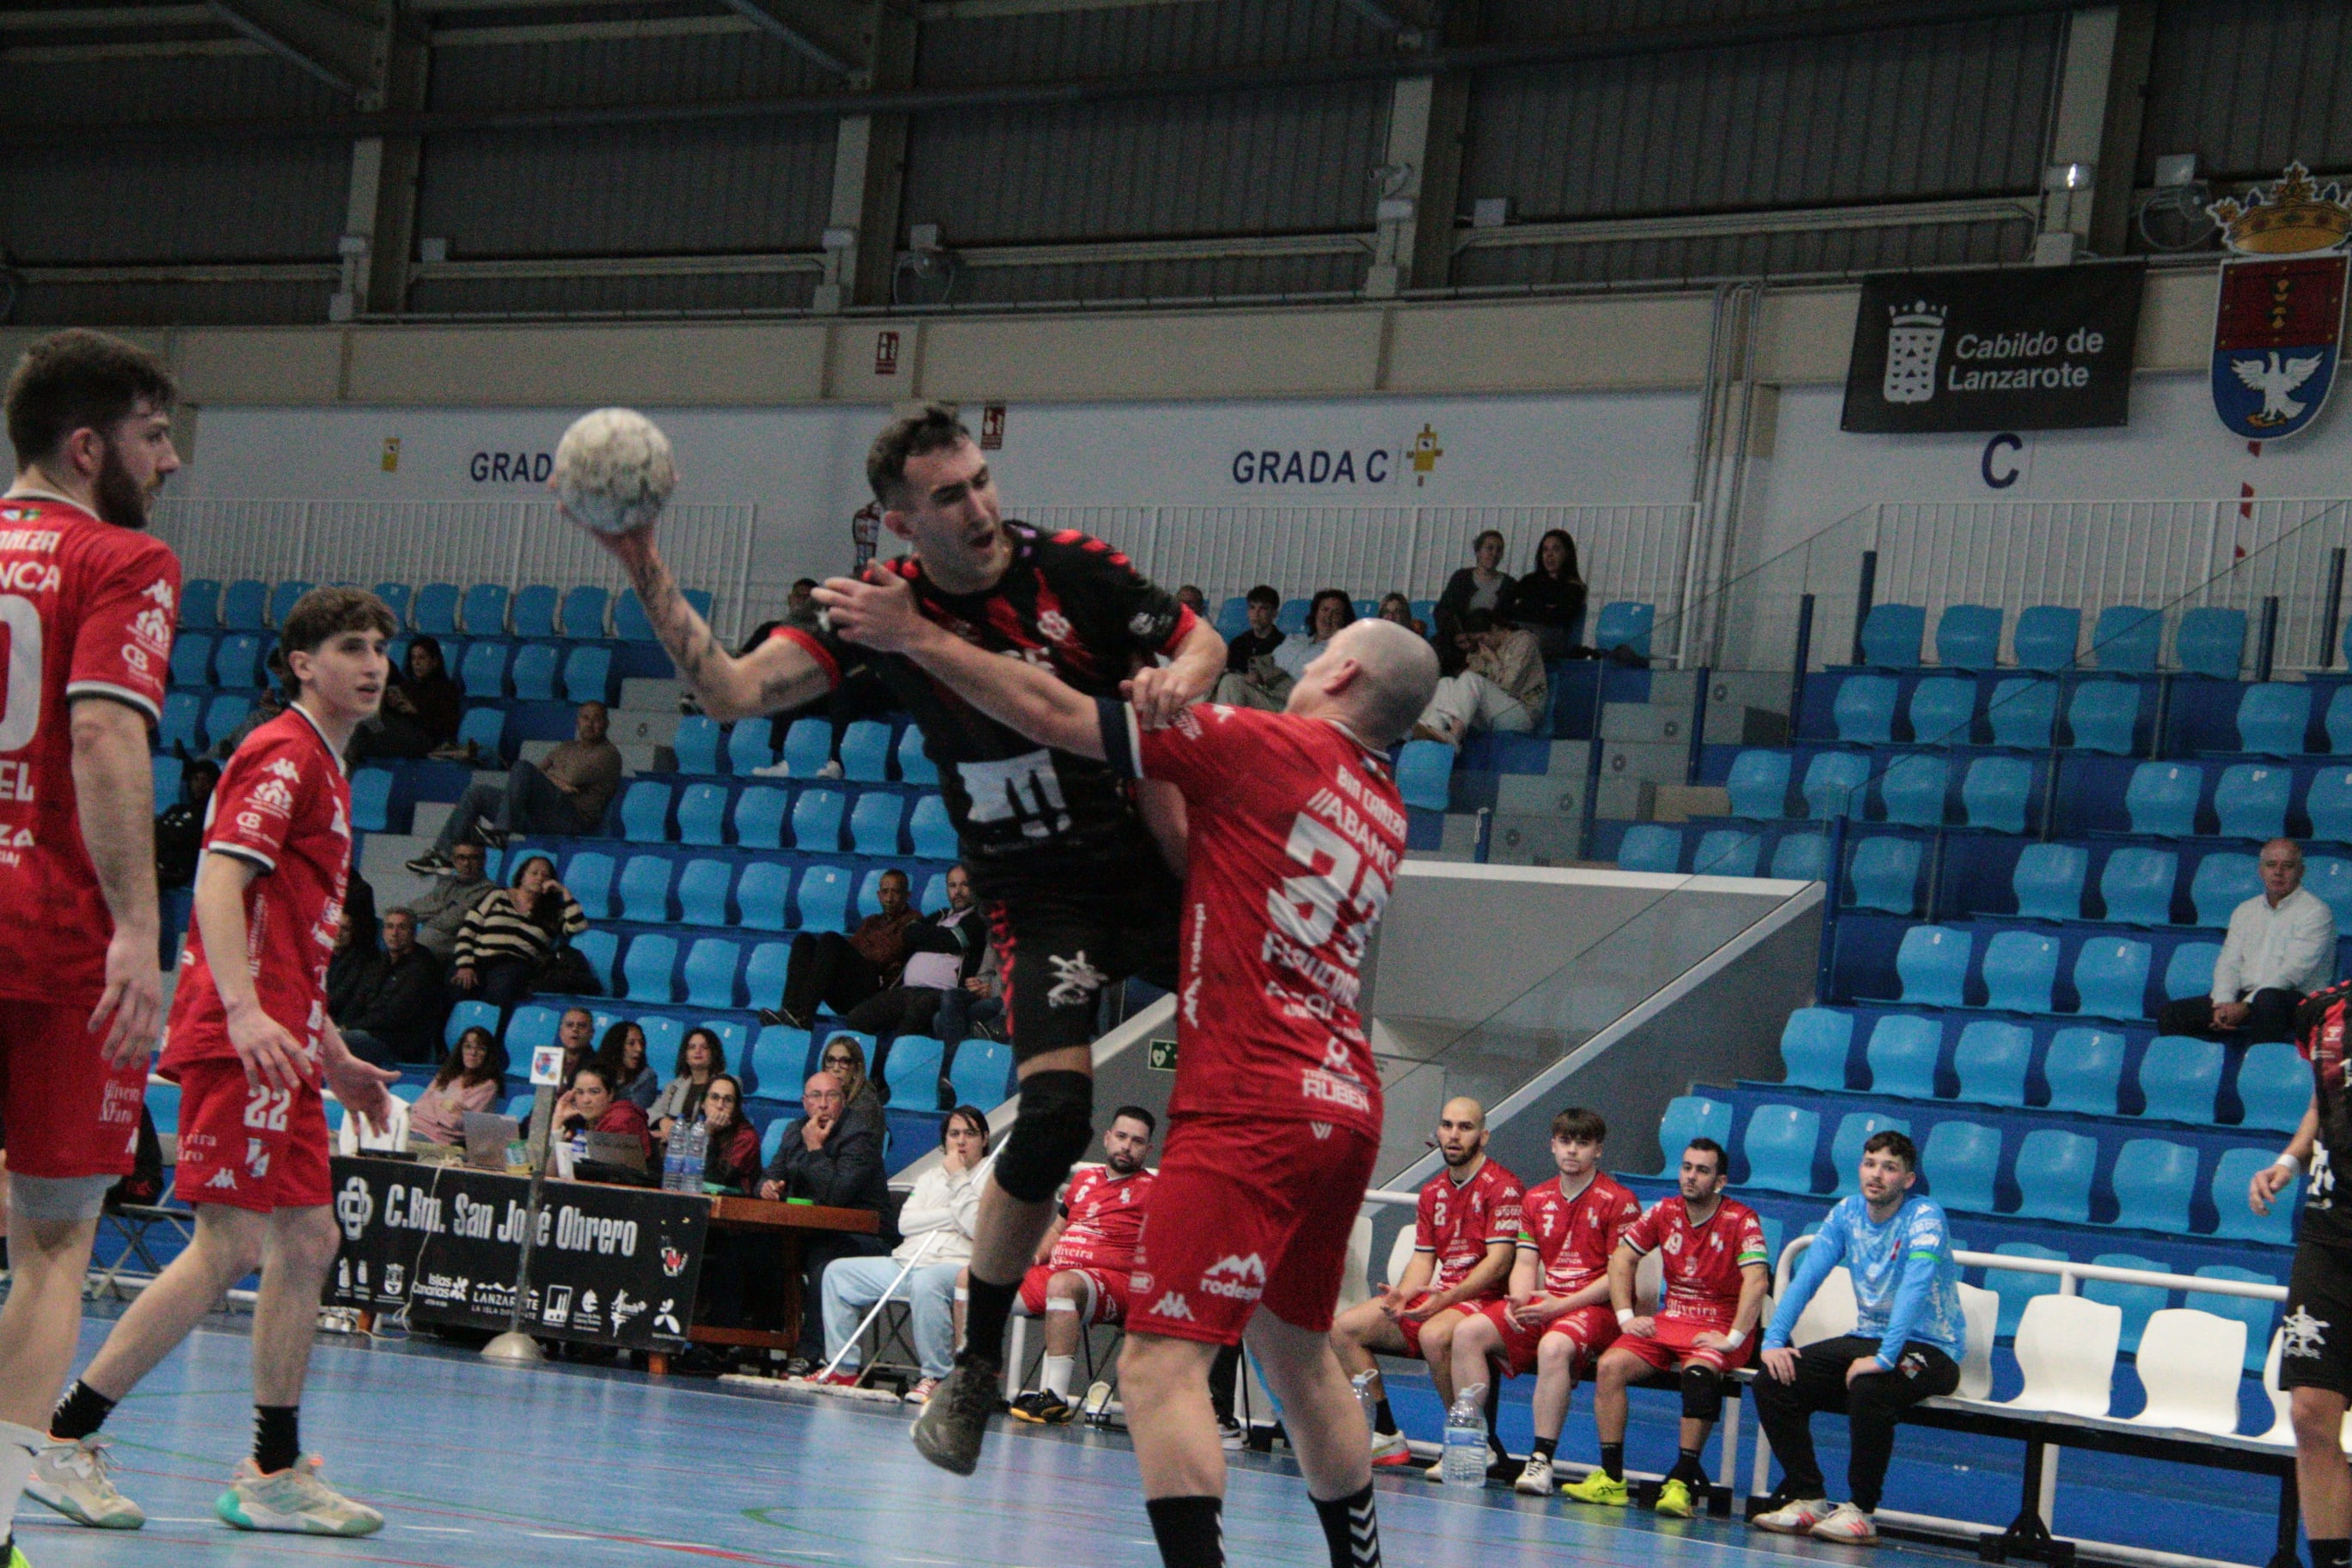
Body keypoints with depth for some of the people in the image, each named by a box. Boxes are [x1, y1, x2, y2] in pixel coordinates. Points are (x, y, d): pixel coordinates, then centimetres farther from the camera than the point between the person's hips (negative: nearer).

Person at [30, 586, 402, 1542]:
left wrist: (333, 1058, 29)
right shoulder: (283, 755, -7)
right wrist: (244, 1010, -31)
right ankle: (63, 1441, -7)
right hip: (239, 1040, -10)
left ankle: (276, 1475, 10)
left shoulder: (324, 770, 23)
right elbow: (218, 881, -19)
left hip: (275, 1045, 10)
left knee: (307, 1244, 7)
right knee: (230, 1247, -12)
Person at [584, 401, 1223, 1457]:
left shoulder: (1070, 568, -8)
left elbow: (1201, 641, 5)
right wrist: (649, 578, -24)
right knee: (1055, 1111, -20)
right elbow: (732, 691, -15)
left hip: (1147, 861, 2)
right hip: (1036, 895, -2)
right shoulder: (879, 606, -8)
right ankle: (975, 1364, -7)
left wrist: (1170, 685, -18)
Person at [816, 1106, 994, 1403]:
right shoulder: (930, 1177, 24)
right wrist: (953, 1216, -4)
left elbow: (979, 1227, -12)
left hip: (955, 1265, -7)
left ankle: (935, 1377, -32)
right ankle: (843, 1369, -3)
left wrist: (958, 1178, -7)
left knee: (926, 1282, -41)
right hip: (905, 1263, 7)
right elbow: (906, 1222, 8)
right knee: (838, 1272, -2)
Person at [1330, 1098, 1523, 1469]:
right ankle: (1385, 1435, -3)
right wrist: (1403, 1294, -8)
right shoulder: (1433, 1193, 18)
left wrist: (1446, 1298, -25)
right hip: (1431, 1298, 8)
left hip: (1481, 1299, -8)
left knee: (1434, 1335, -40)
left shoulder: (1501, 1187, -7)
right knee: (1344, 1328, -5)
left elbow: (1498, 1260, -15)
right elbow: (1424, 1258, 15)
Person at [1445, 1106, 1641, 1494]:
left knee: (1554, 1346, -38)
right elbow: (1526, 1263, 13)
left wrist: (1561, 1306, -18)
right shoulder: (1535, 1199, 16)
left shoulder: (1619, 1202, -4)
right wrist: (1518, 1302, -10)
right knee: (1468, 1332, -14)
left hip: (1594, 1307, -6)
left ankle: (1542, 1459, -38)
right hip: (1542, 1304, 6)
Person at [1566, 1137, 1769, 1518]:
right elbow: (1621, 1259, 13)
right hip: (1669, 1320, 5)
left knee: (1698, 1372, -37)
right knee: (1610, 1365, -19)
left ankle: (1684, 1479, -33)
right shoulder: (1665, 1212, 7)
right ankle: (1611, 1477, -17)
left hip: (1719, 1330, -5)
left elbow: (1756, 1281, -20)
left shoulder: (1741, 1221, -9)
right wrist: (1626, 1316, 2)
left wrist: (1733, 1339, -26)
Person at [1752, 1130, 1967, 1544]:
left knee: (1868, 1389, -37)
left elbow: (1914, 1289, -28)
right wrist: (1775, 1340, -14)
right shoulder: (1847, 1212, 5)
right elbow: (1806, 1277, 1)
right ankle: (1807, 1499, -2)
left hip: (1929, 1349, -7)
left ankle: (1860, 1510, -20)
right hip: (1868, 1338, 7)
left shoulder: (1925, 1217, -14)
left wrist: (1884, 1358, -39)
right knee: (1773, 1381, -11)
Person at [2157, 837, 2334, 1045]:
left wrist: (2245, 1007, -19)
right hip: (2243, 996, 6)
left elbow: (2294, 971, -12)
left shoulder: (2315, 911, -2)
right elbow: (2228, 963, 13)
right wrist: (2224, 1003, -9)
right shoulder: (2245, 911, 20)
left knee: (2268, 999, -42)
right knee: (2169, 1013, -9)